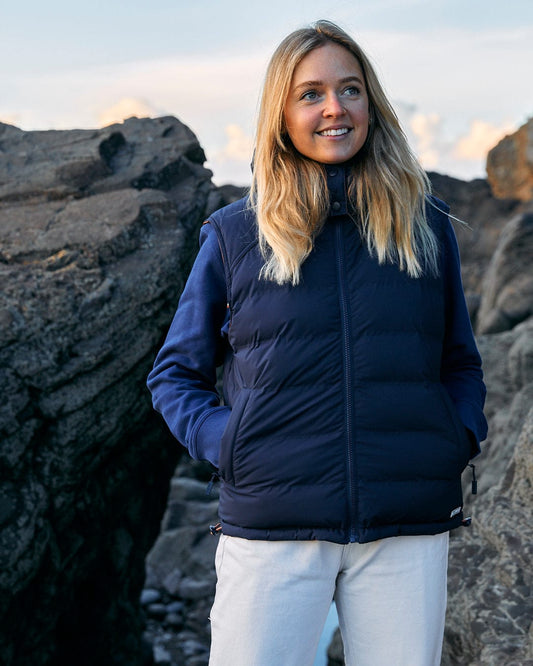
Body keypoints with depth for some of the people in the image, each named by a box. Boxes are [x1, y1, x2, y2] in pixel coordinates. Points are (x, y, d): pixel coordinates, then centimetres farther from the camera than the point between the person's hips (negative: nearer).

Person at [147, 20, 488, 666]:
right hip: (272, 528, -1)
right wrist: (223, 444, -7)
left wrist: (459, 440, 0)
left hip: (409, 525, 2)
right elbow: (175, 374, 10)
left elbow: (460, 364, 18)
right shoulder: (234, 235, 4)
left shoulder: (425, 225, 9)